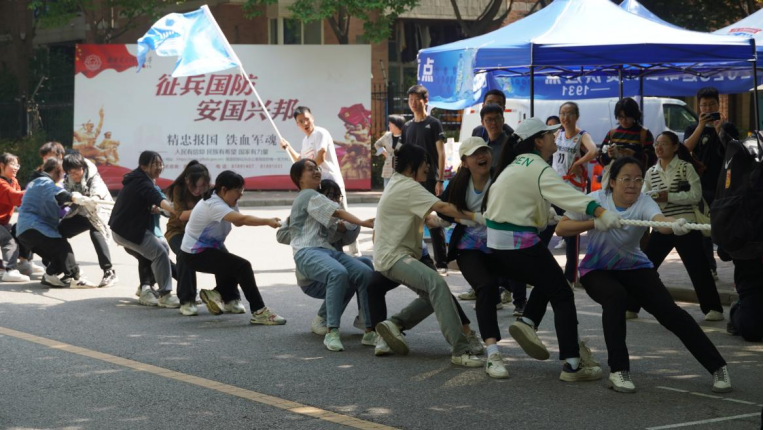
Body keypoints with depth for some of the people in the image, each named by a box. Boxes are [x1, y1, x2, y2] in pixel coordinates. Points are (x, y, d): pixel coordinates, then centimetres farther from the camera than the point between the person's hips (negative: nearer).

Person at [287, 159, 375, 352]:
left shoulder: (315, 197, 33)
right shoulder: (309, 196, 4)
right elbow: (338, 212, -8)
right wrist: (363, 223, -18)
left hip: (327, 249, 9)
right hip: (307, 253, -9)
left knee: (365, 273, -17)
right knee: (338, 273, -39)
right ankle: (331, 333, -41)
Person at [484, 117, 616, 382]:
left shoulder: (515, 165, 14)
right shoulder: (539, 169, -14)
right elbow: (568, 195, -31)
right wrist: (601, 213, -45)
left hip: (496, 243, 9)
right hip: (520, 243, -9)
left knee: (546, 282, 24)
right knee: (562, 295, -2)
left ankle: (527, 322, 1)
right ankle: (572, 365, -7)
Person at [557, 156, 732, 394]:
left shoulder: (644, 203, -23)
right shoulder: (595, 200, -19)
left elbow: (660, 221, -46)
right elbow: (561, 228, -17)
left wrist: (674, 225, -69)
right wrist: (595, 223, -31)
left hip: (635, 269, 1)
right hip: (597, 271, -1)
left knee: (669, 311, -18)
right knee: (615, 296, -34)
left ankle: (717, 367, -6)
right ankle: (618, 371, -23)